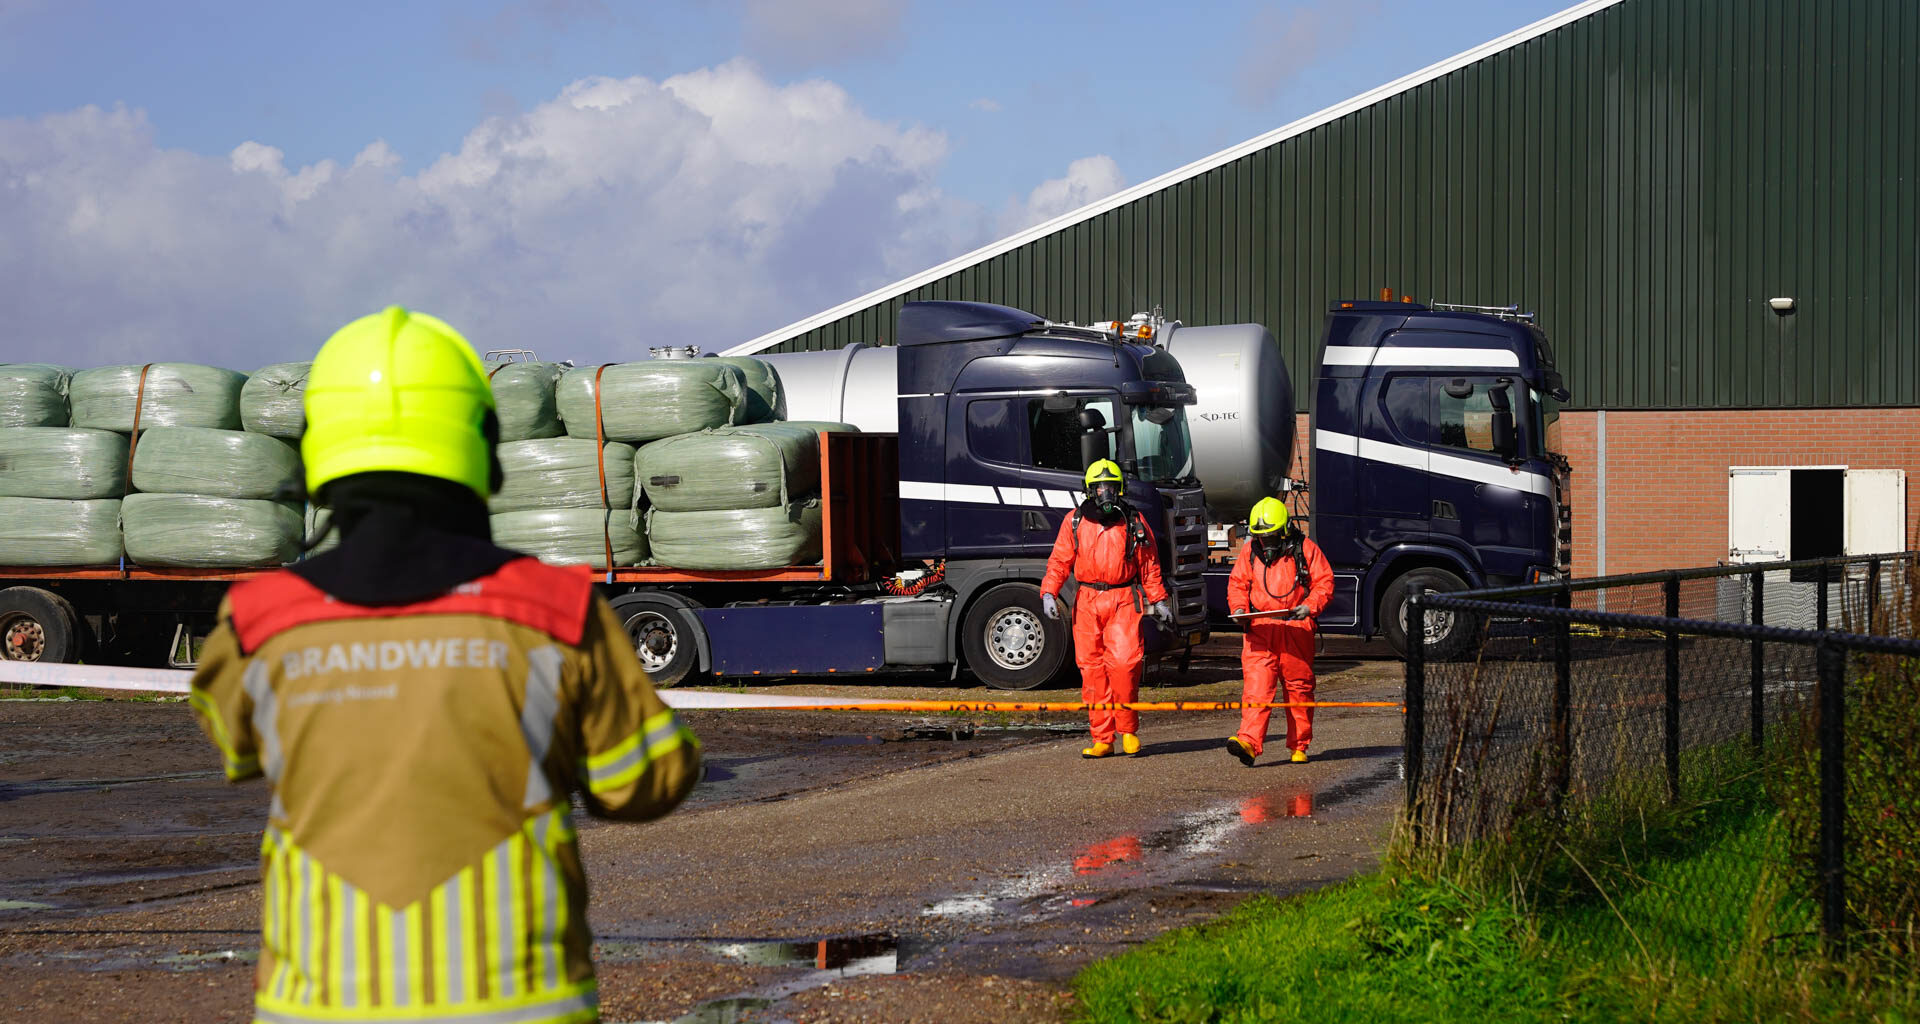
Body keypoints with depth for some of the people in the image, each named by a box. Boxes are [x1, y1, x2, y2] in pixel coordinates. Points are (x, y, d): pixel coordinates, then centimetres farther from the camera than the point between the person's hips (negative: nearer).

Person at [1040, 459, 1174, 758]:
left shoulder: (1134, 523, 7)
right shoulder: (1075, 522, 7)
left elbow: (1150, 566, 14)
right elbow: (1060, 560, 6)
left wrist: (1159, 601, 11)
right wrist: (1049, 593, -8)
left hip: (1124, 601, -1)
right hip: (1087, 602, 1)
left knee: (1124, 663, -15)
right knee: (1092, 669, -1)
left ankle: (1128, 729, 3)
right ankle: (1102, 740, 4)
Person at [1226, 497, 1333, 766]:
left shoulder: (1304, 548, 0)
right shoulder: (1250, 551, 8)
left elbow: (1324, 582, 1)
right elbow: (1238, 582, 15)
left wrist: (1310, 606, -15)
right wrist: (1239, 607, -4)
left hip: (1296, 628, -1)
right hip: (1260, 628, 1)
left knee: (1299, 686, 7)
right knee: (1256, 684, -13)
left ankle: (1299, 746, 20)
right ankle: (1249, 742, -24)